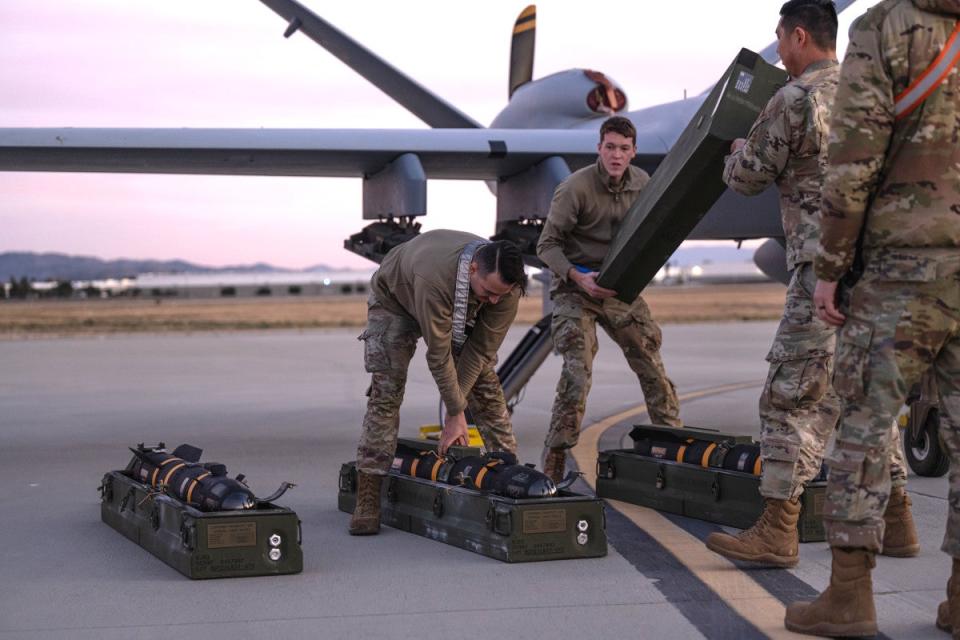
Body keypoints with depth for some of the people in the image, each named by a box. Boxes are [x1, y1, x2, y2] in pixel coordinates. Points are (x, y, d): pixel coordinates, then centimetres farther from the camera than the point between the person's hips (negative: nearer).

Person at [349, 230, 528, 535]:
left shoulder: (506, 285, -31)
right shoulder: (434, 277, -47)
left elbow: (482, 349, -23)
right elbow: (438, 355, -37)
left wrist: (456, 409, -22)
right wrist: (456, 412, -28)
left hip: (461, 312, 5)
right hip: (395, 299, -4)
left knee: (487, 387, -5)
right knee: (385, 392, -15)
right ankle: (367, 500, -15)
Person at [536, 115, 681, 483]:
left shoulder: (642, 184, 0)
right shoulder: (575, 188, -17)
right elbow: (547, 246, -14)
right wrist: (578, 278, -27)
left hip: (619, 286, 5)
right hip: (576, 285, -5)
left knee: (651, 363, 3)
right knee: (578, 368, -15)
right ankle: (555, 458, -9)